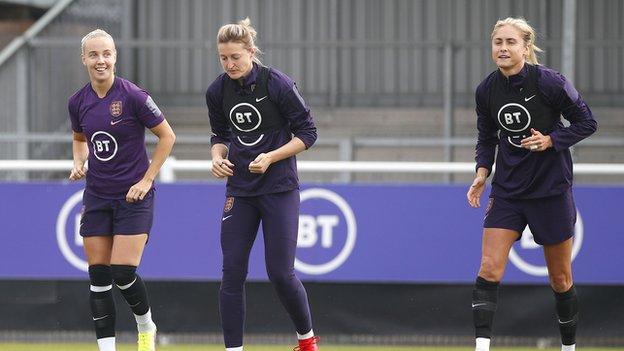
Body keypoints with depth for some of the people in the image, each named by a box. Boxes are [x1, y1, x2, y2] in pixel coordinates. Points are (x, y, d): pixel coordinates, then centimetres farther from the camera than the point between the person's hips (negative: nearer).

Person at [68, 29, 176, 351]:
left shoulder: (133, 96, -14)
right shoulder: (78, 102, 1)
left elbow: (167, 136, -6)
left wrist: (146, 180, -9)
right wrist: (78, 163, 1)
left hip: (134, 195, -5)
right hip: (97, 197, 5)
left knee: (122, 273, -10)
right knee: (98, 277, 0)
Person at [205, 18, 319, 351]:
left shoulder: (278, 84, -14)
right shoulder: (217, 91, -1)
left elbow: (307, 133, -7)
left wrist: (270, 157, -18)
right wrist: (218, 156, -6)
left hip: (279, 189, -4)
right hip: (239, 191, 4)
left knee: (280, 273, -4)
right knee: (232, 272, -3)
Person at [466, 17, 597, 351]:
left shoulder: (549, 82, -15)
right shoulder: (486, 90, -2)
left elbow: (586, 122, -6)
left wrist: (550, 140, -20)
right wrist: (482, 172, -3)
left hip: (551, 190, -3)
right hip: (507, 191, 3)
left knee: (560, 279, 8)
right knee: (489, 270, -13)